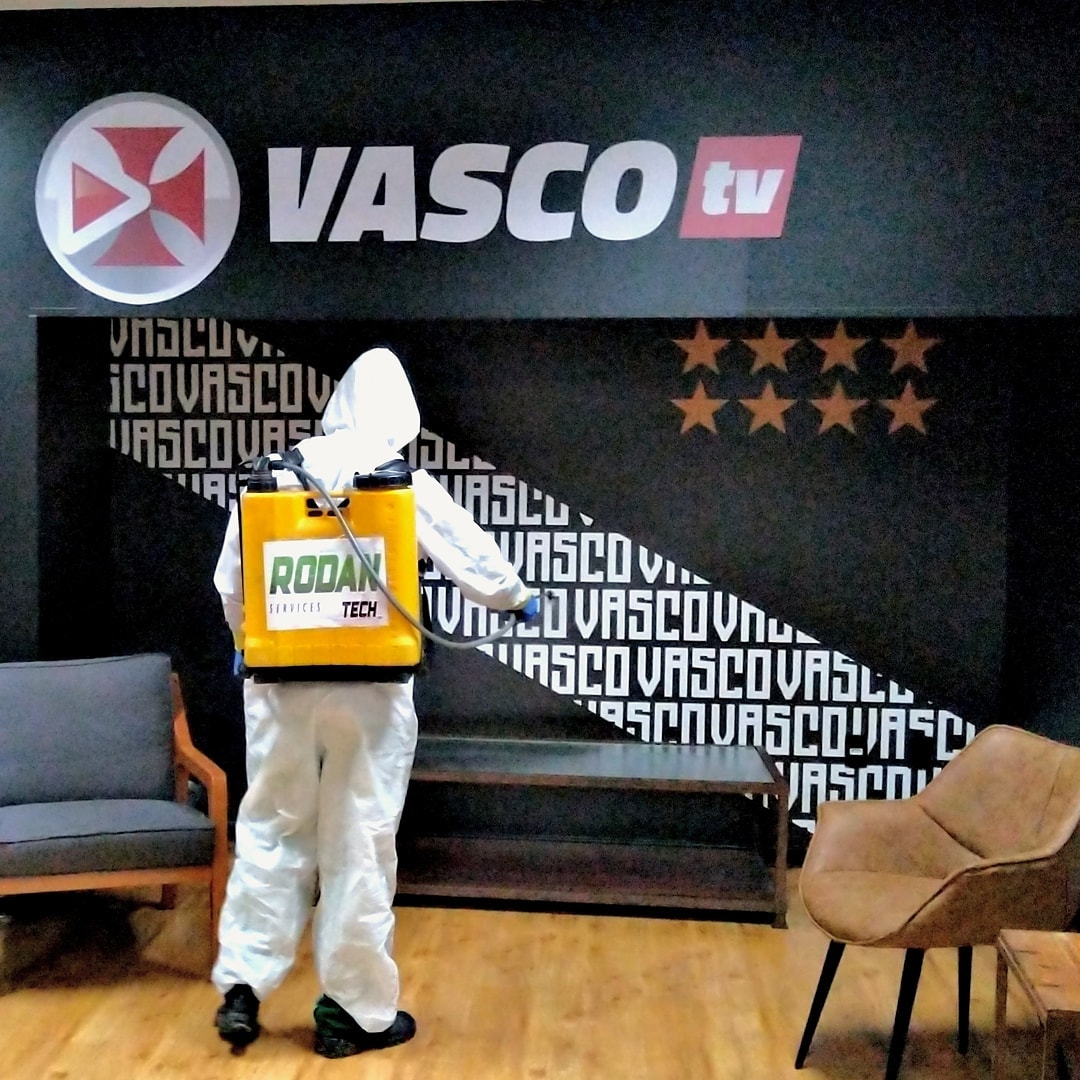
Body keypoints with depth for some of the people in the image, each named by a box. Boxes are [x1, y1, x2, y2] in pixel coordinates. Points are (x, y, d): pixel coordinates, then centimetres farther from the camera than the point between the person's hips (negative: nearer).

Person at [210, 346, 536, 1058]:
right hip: (369, 684, -2)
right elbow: (471, 554, 9)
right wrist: (519, 596, 28)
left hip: (281, 680, 3)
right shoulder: (407, 483, -3)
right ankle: (357, 1010, 18)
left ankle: (241, 986, 18)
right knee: (359, 841, 6)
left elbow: (230, 579, 9)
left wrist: (250, 639, 28)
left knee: (270, 828, 16)